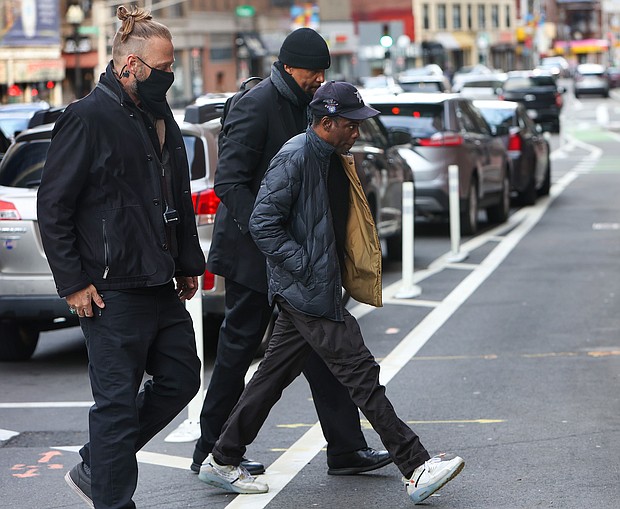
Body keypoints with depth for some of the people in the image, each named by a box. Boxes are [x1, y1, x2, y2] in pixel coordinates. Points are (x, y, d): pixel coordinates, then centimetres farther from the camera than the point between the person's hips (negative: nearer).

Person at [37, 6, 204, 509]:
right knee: (118, 402, -2)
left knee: (180, 379, 13)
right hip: (113, 293, -9)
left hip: (161, 287, 9)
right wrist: (73, 282, -15)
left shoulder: (160, 118, 14)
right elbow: (53, 207, -13)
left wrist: (188, 264, 21)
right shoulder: (88, 118, -12)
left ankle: (94, 468, 26)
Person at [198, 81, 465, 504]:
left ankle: (222, 461, 21)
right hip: (307, 291, -10)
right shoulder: (294, 159, -15)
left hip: (320, 288, 10)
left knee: (274, 374, 13)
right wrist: (307, 269, -19)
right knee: (361, 373, -9)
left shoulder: (334, 160, 14)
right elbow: (263, 224, -19)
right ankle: (415, 469, -8)